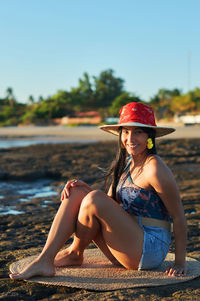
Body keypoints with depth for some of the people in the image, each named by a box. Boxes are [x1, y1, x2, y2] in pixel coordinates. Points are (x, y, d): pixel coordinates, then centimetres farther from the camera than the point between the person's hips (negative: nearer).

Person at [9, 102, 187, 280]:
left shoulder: (155, 168, -14)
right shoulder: (126, 163, 11)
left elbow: (179, 216, -12)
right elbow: (109, 203, 15)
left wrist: (180, 262, -14)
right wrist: (83, 187, -4)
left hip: (151, 250, -8)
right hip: (127, 246, 8)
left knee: (94, 200, -24)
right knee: (77, 193, -3)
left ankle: (75, 253, 2)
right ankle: (44, 260, -11)